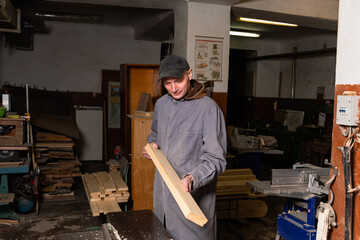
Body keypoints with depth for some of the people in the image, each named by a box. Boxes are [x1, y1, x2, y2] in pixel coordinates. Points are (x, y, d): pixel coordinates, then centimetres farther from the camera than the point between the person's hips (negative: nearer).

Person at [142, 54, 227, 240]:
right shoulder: (161, 104, 6)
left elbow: (215, 160, -17)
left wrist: (193, 178, -33)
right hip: (161, 191, 7)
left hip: (193, 195, -6)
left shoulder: (208, 108, -17)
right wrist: (153, 144, 3)